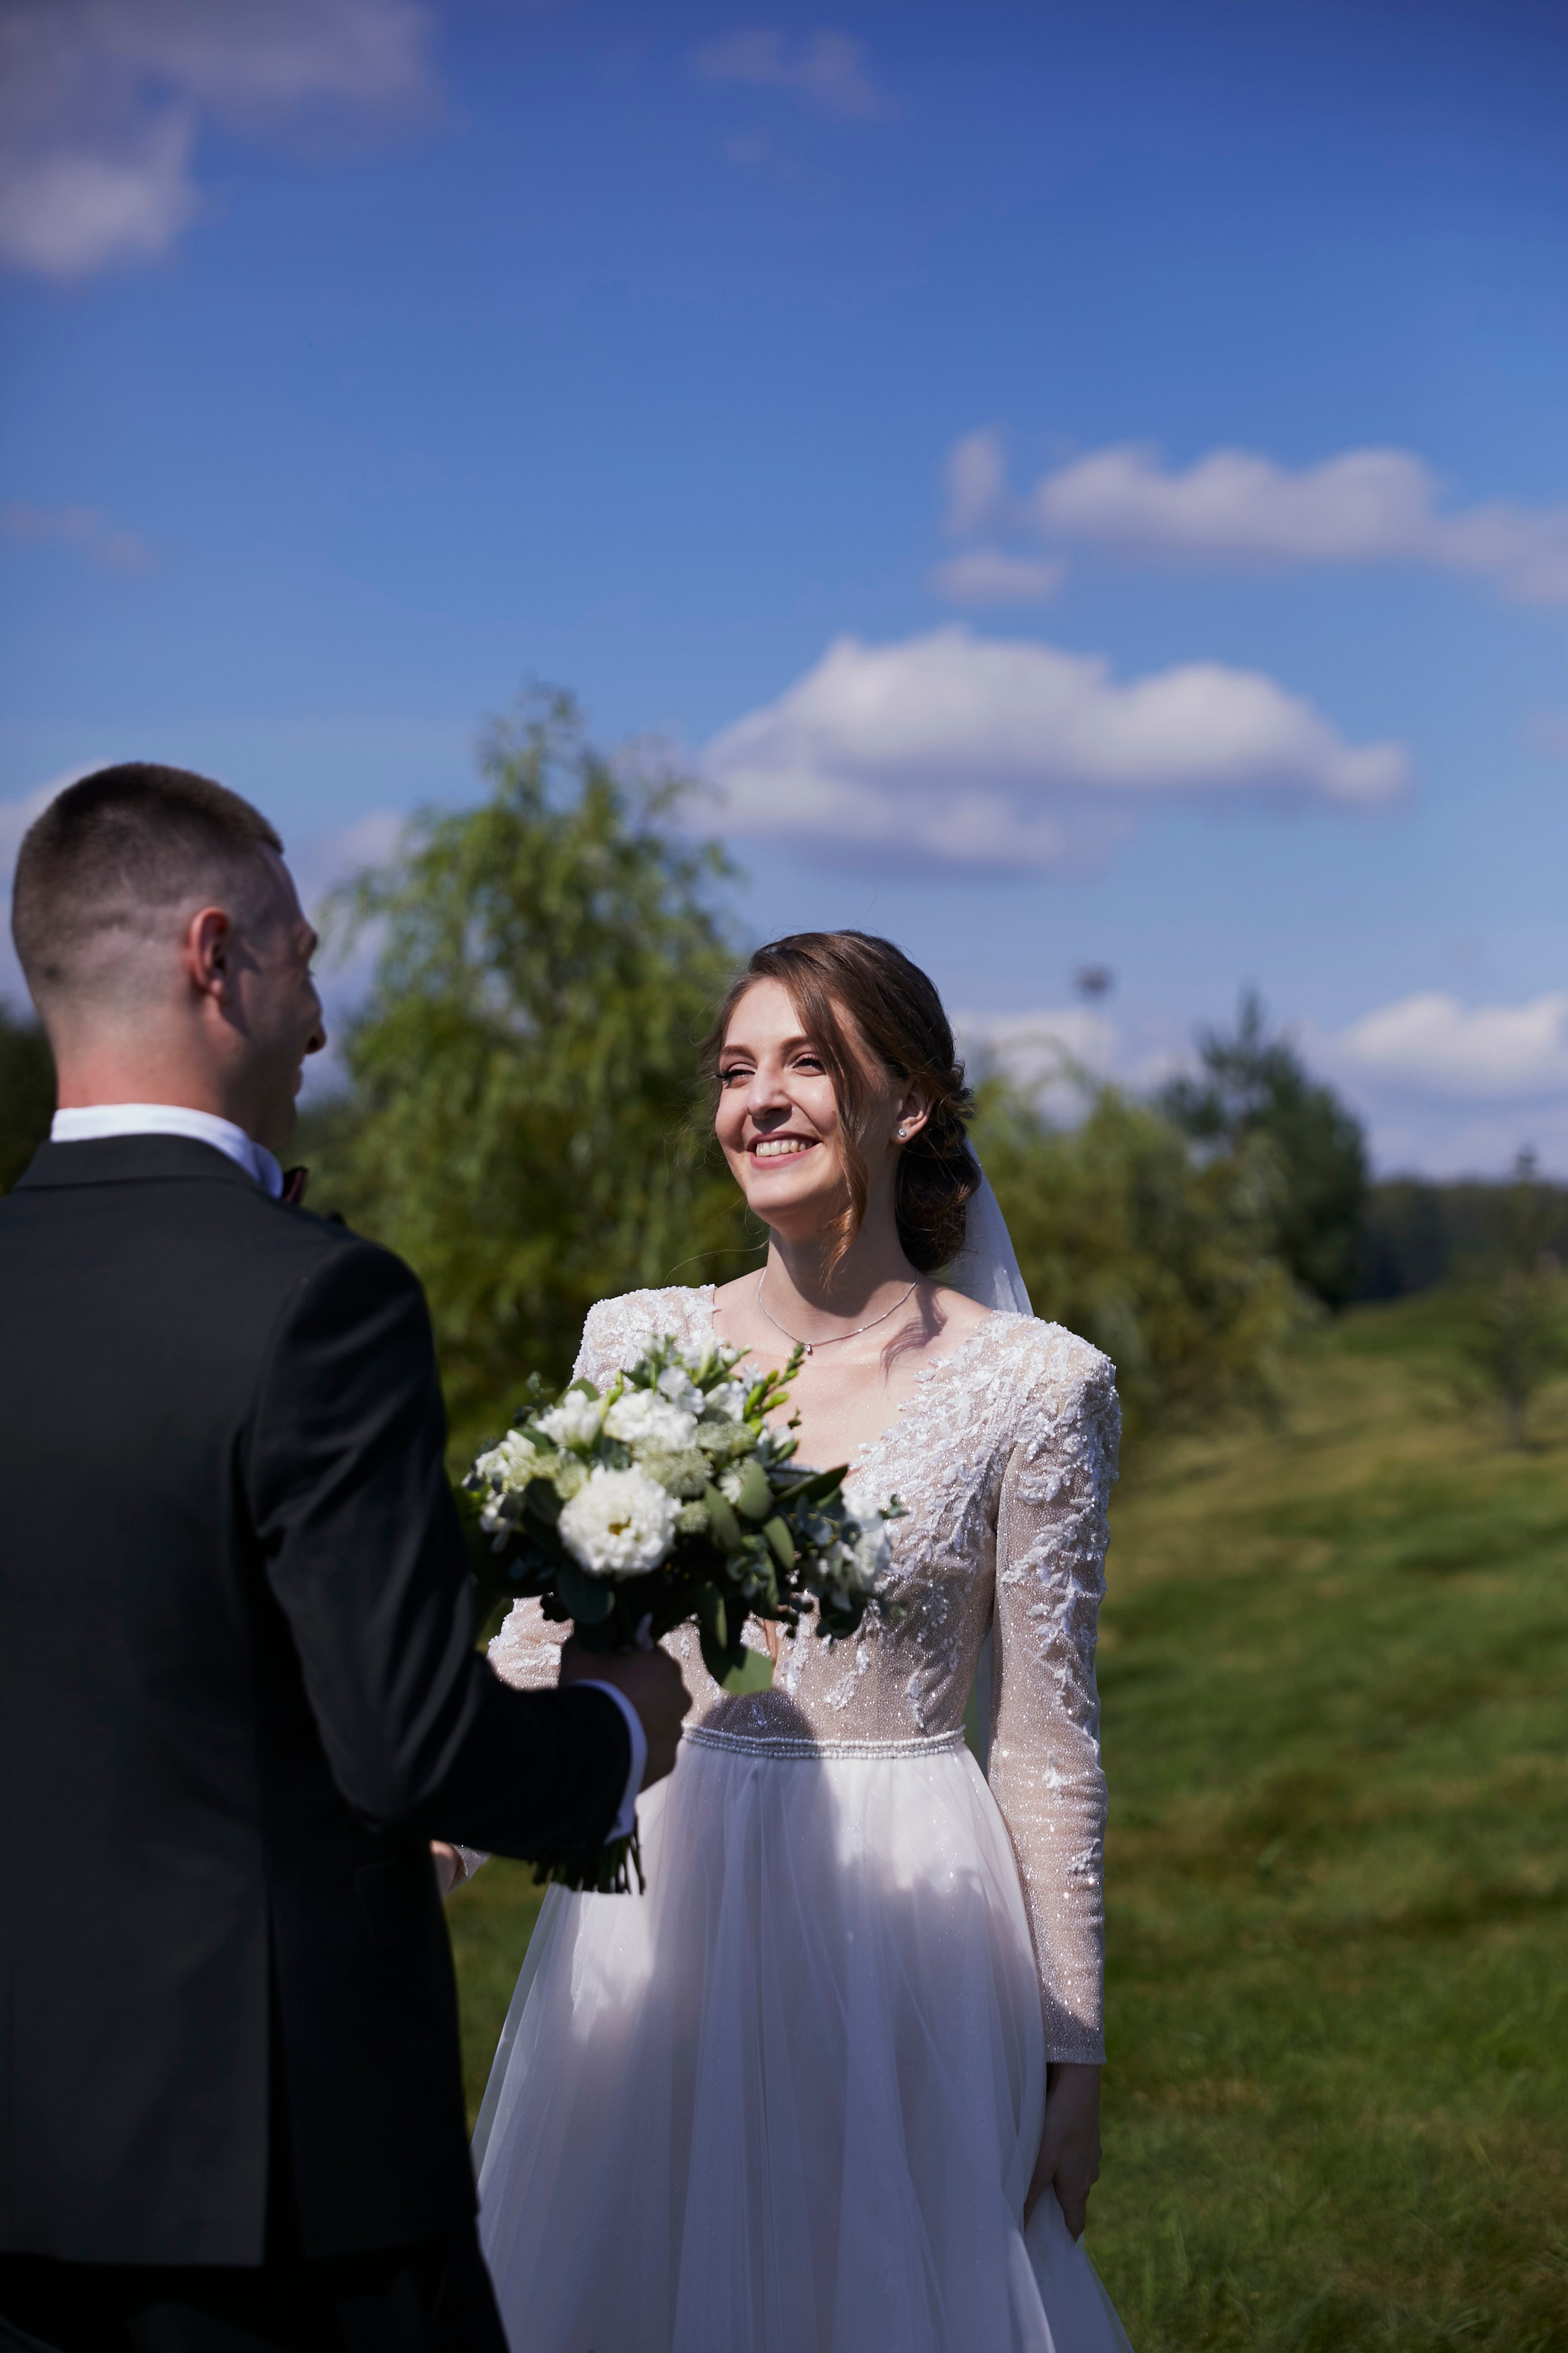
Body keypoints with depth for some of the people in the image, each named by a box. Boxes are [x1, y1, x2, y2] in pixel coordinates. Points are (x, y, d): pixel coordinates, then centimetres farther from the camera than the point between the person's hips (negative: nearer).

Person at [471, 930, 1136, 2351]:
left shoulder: (1033, 1388, -6)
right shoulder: (638, 1346, 1)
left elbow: (1049, 1741, -2)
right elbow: (538, 1653, 3)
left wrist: (1072, 2054, 0)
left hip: (903, 1921, -2)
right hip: (662, 1911, 3)